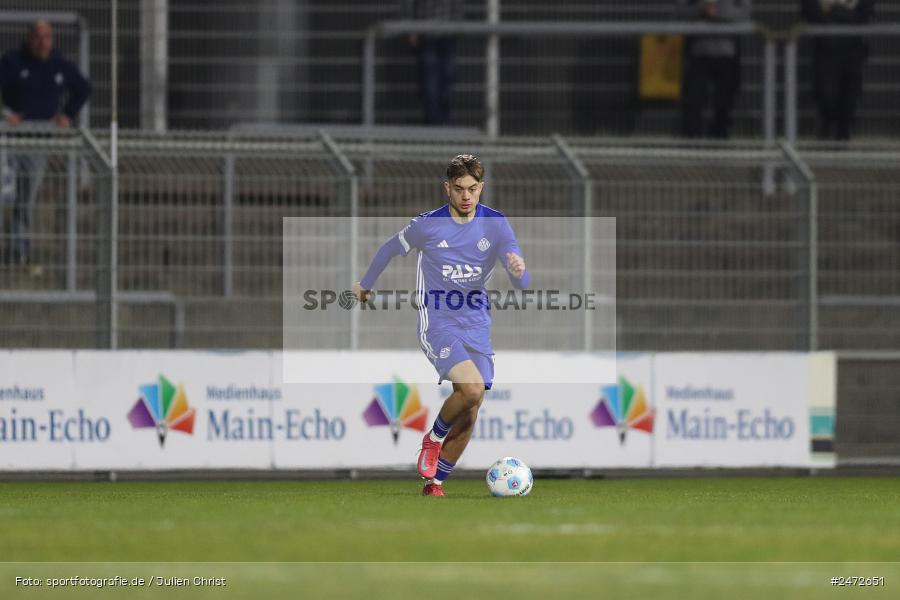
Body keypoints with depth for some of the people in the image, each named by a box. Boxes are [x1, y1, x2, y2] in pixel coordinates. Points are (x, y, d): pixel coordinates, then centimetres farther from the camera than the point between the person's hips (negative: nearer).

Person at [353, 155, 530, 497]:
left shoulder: (496, 224, -2)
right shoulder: (427, 225, -7)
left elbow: (521, 283, -7)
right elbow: (391, 249, 13)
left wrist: (518, 270, -32)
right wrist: (365, 284, 26)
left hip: (477, 325, 4)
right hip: (438, 323, -4)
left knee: (469, 416, 2)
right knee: (472, 387, -28)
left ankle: (434, 484, 17)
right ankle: (433, 439, -1)